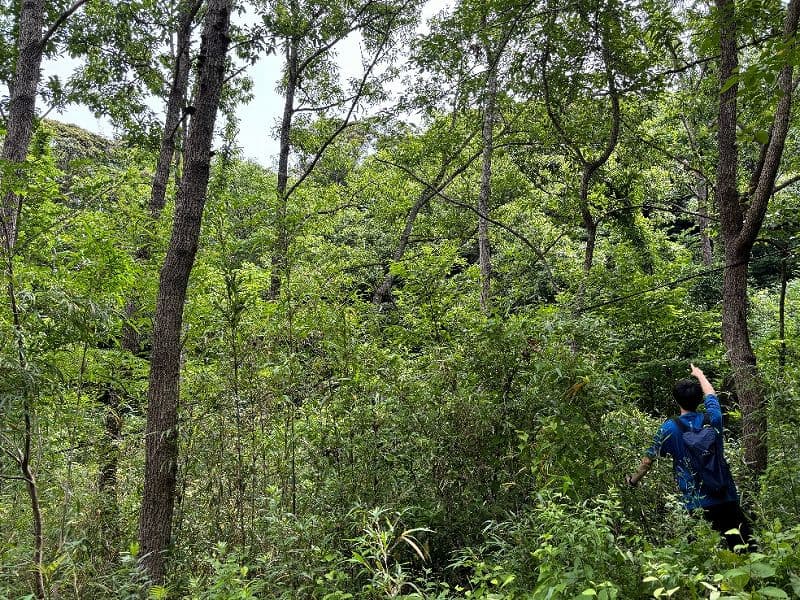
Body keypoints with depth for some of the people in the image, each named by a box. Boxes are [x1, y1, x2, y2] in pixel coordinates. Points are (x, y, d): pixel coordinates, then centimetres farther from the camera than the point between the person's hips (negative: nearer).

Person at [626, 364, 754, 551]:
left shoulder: (669, 428, -5)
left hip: (697, 503, -2)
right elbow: (711, 395, 24)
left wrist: (634, 479, 19)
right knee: (745, 544, 9)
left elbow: (648, 459, 3)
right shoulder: (712, 420, 1)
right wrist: (699, 374, 42)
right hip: (727, 497, 2)